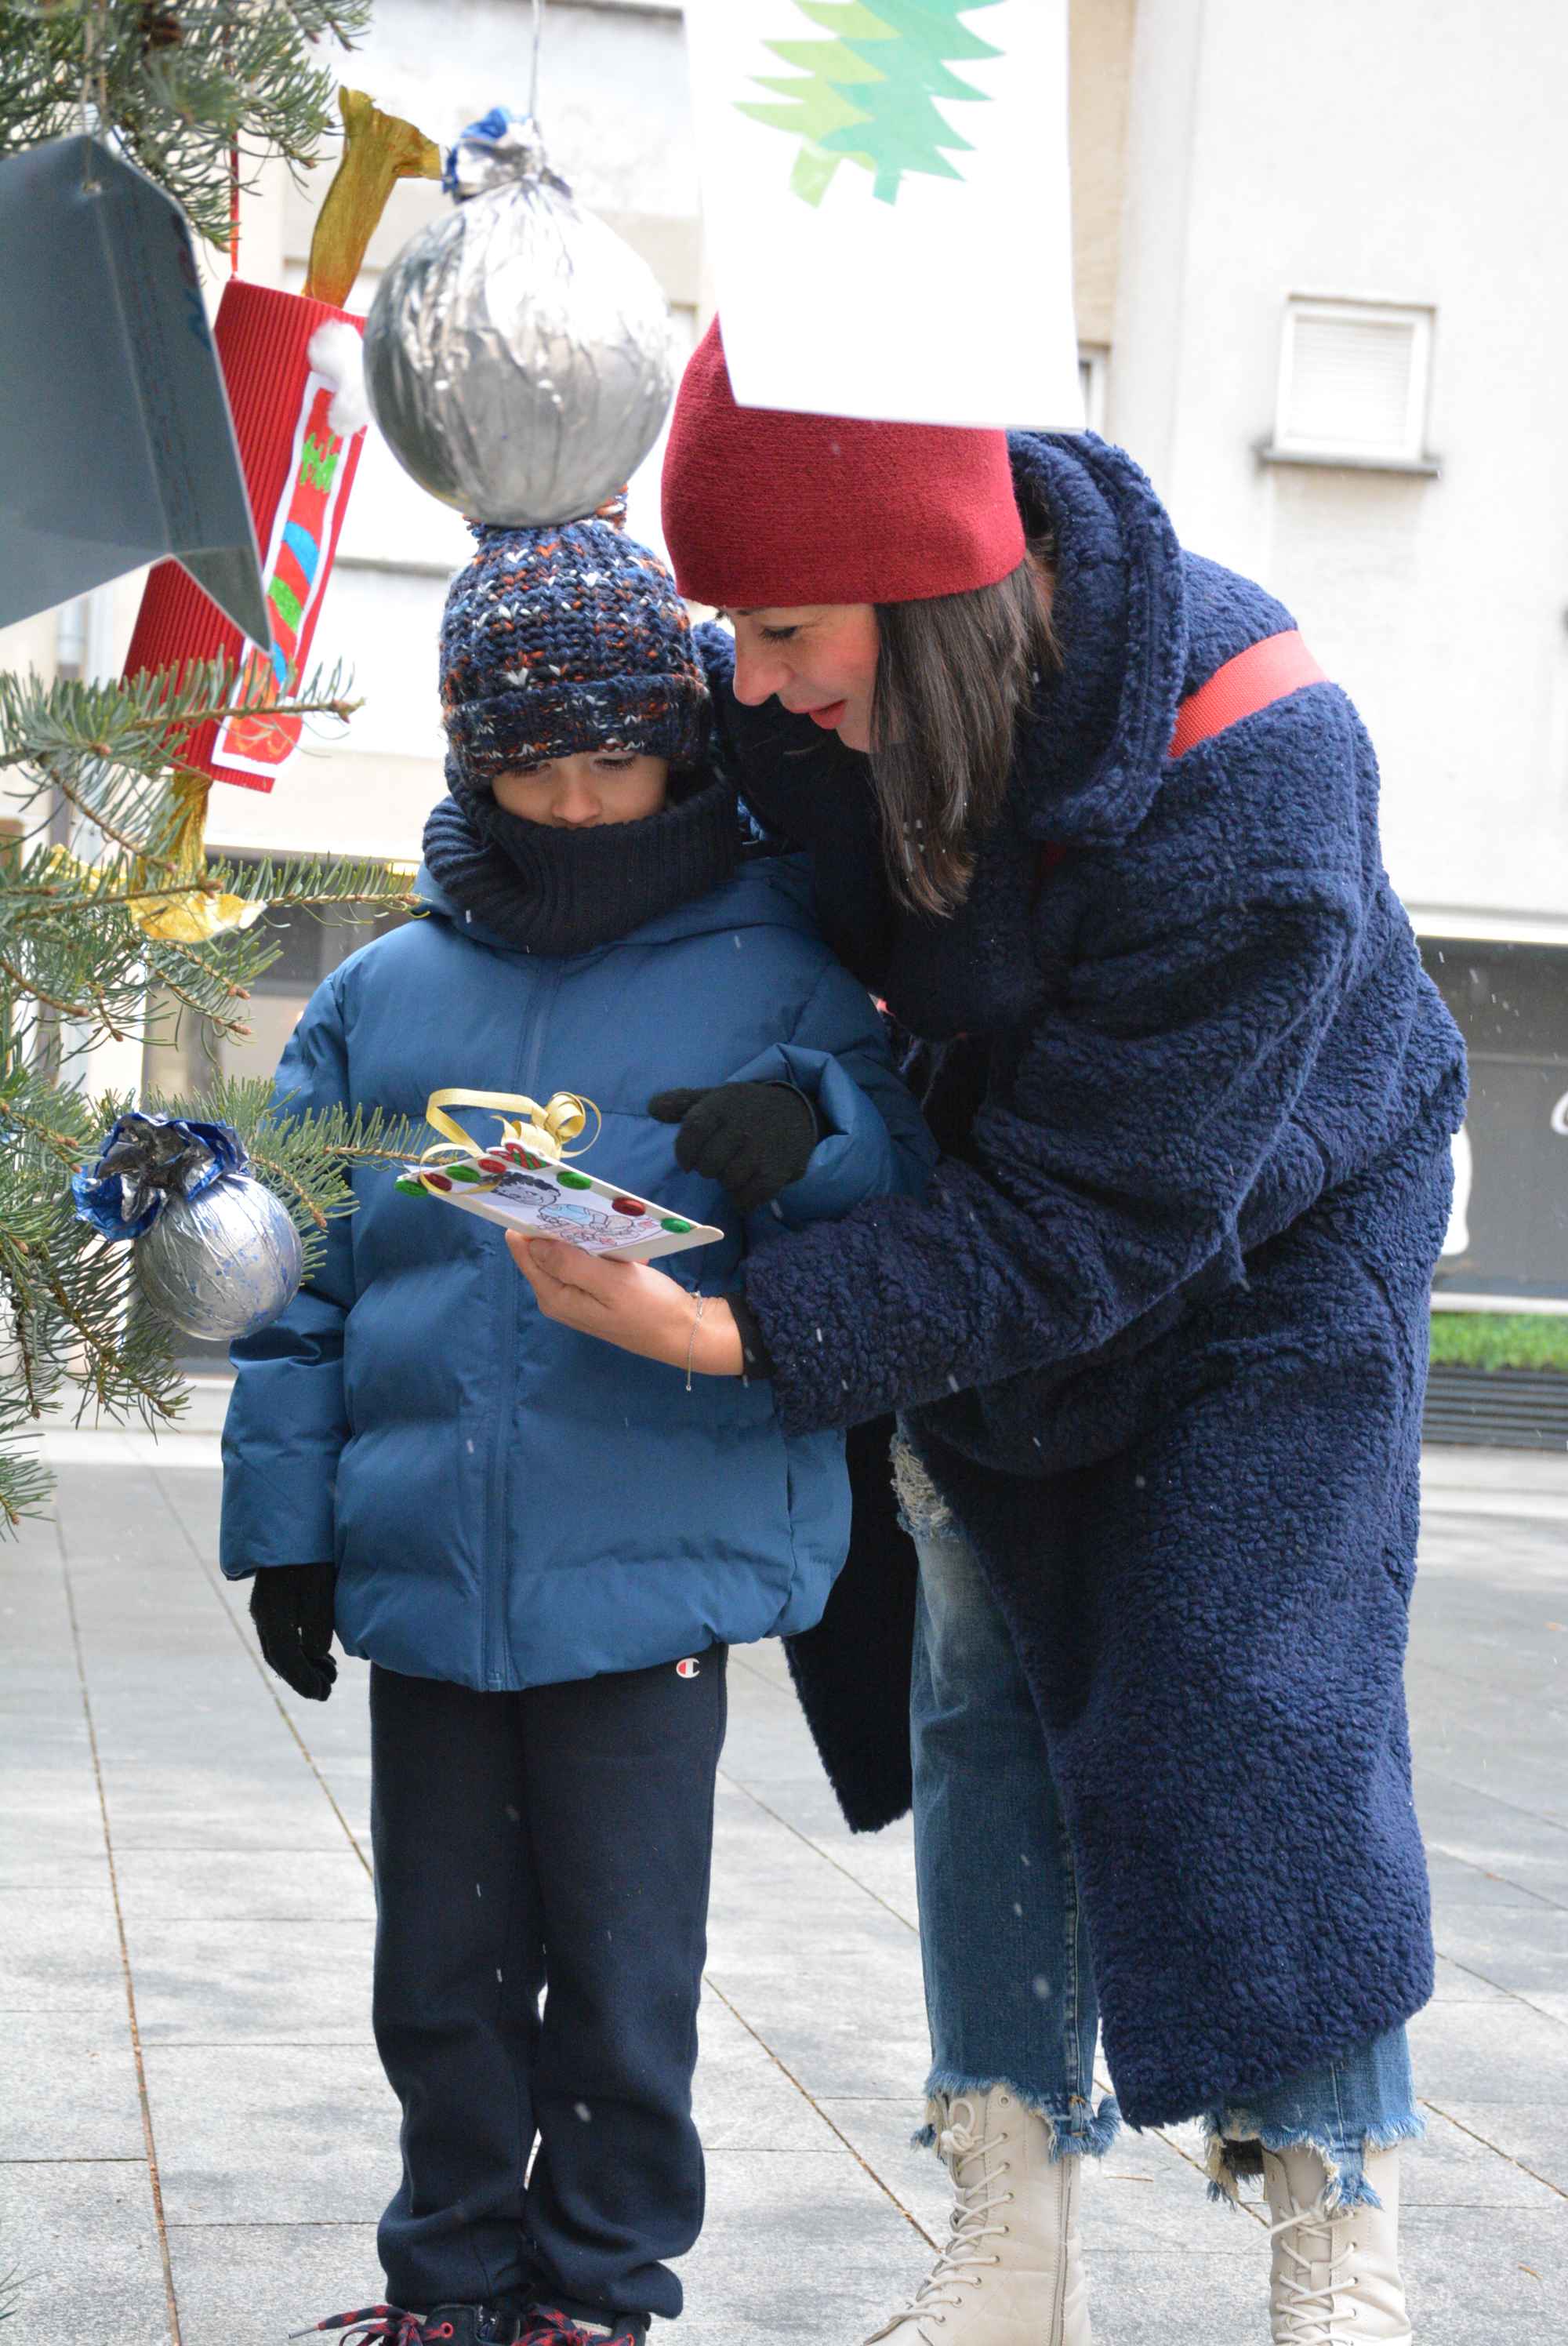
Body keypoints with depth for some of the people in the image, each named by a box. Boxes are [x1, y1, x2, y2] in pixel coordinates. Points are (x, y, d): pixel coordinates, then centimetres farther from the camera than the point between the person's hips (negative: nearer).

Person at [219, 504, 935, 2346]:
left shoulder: (777, 980, 2)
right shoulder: (379, 997, 9)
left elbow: (914, 1180, -2)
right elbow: (302, 1286, 10)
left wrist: (811, 1131, -23)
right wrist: (286, 1520, 6)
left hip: (657, 1569, -3)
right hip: (425, 1571, 3)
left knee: (623, 1969, 7)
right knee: (443, 1965, 14)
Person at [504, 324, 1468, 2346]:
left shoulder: (1243, 793, -38)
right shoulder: (795, 691, -21)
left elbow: (1092, 1221, -35)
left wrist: (740, 1331, -41)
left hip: (1264, 1250, -5)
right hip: (990, 1227, 6)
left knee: (1247, 1704, -9)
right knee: (973, 1708, 3)